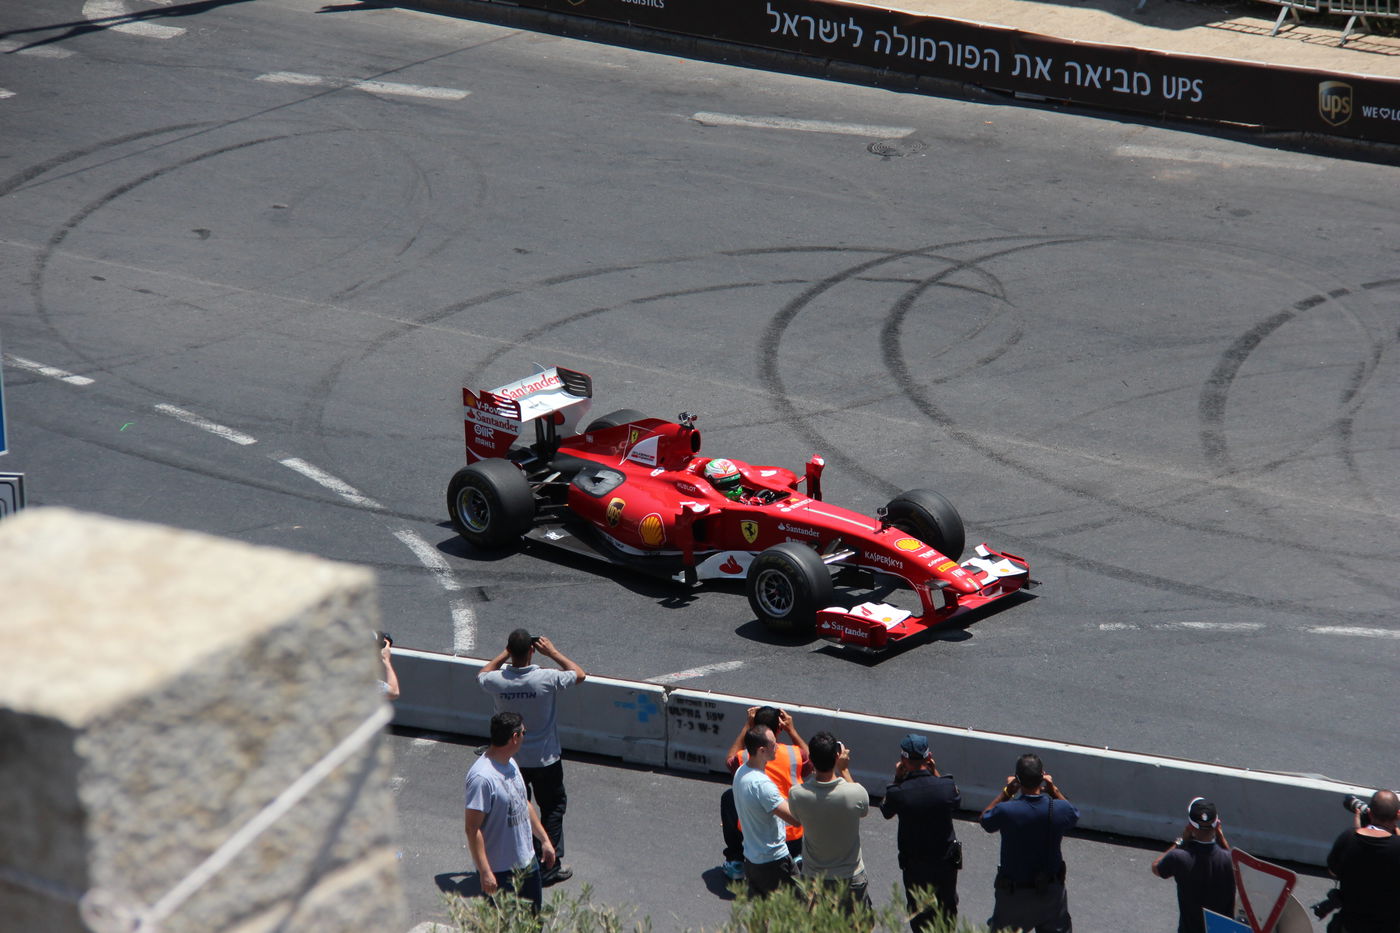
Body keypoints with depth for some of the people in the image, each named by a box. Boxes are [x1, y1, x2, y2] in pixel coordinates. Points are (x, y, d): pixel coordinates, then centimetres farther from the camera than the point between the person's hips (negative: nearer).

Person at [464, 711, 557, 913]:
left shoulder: (511, 765, 4)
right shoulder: (482, 777, -26)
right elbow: (472, 829, -25)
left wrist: (544, 840, 21)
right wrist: (485, 872, -26)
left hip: (528, 864, 9)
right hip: (500, 872, -9)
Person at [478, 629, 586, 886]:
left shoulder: (497, 681, -17)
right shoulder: (547, 679, -24)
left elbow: (482, 675, 10)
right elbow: (579, 674, -4)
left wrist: (505, 654, 8)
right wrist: (553, 652, 0)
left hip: (510, 758, 3)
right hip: (545, 758, -3)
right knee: (553, 807, 12)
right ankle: (550, 866, 11)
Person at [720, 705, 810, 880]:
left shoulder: (745, 758, -12)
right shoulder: (794, 754, -11)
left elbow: (730, 760, 15)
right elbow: (810, 762, 15)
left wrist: (746, 727, 13)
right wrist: (791, 730, 13)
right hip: (792, 838, 0)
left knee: (728, 797, 27)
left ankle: (735, 862, 27)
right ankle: (798, 856, 21)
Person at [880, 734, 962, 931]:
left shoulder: (897, 793, -25)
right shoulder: (947, 786, -21)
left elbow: (887, 813, -3)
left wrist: (897, 779, -6)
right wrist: (935, 773, -2)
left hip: (914, 864, -1)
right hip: (946, 860, 1)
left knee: (918, 910, 20)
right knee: (947, 906, 26)